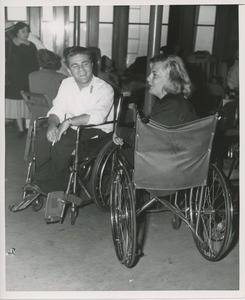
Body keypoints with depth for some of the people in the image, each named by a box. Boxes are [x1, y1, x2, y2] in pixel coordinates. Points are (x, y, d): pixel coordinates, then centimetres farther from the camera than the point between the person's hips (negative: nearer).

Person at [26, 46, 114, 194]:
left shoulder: (105, 89, -14)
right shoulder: (67, 84, 6)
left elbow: (97, 116, -29)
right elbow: (57, 110, 2)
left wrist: (69, 121, -31)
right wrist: (53, 124, -21)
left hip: (97, 132, -6)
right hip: (71, 128, 6)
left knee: (62, 143, -28)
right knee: (43, 136, -19)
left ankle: (55, 188, -9)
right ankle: (41, 181, -9)